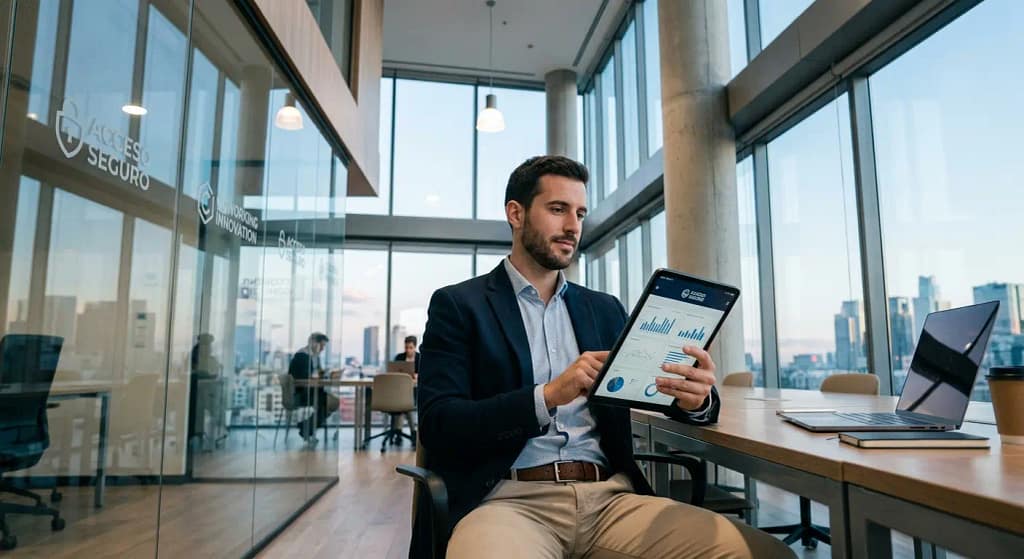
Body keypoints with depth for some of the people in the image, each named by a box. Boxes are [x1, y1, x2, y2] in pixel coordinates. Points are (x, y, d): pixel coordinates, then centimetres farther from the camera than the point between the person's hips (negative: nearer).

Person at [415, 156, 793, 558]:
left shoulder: (605, 310, 17)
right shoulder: (458, 305, 3)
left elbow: (661, 389, 13)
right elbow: (437, 425, -6)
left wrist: (696, 399, -11)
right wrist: (548, 396, -19)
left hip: (607, 497, 4)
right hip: (511, 499, -3)